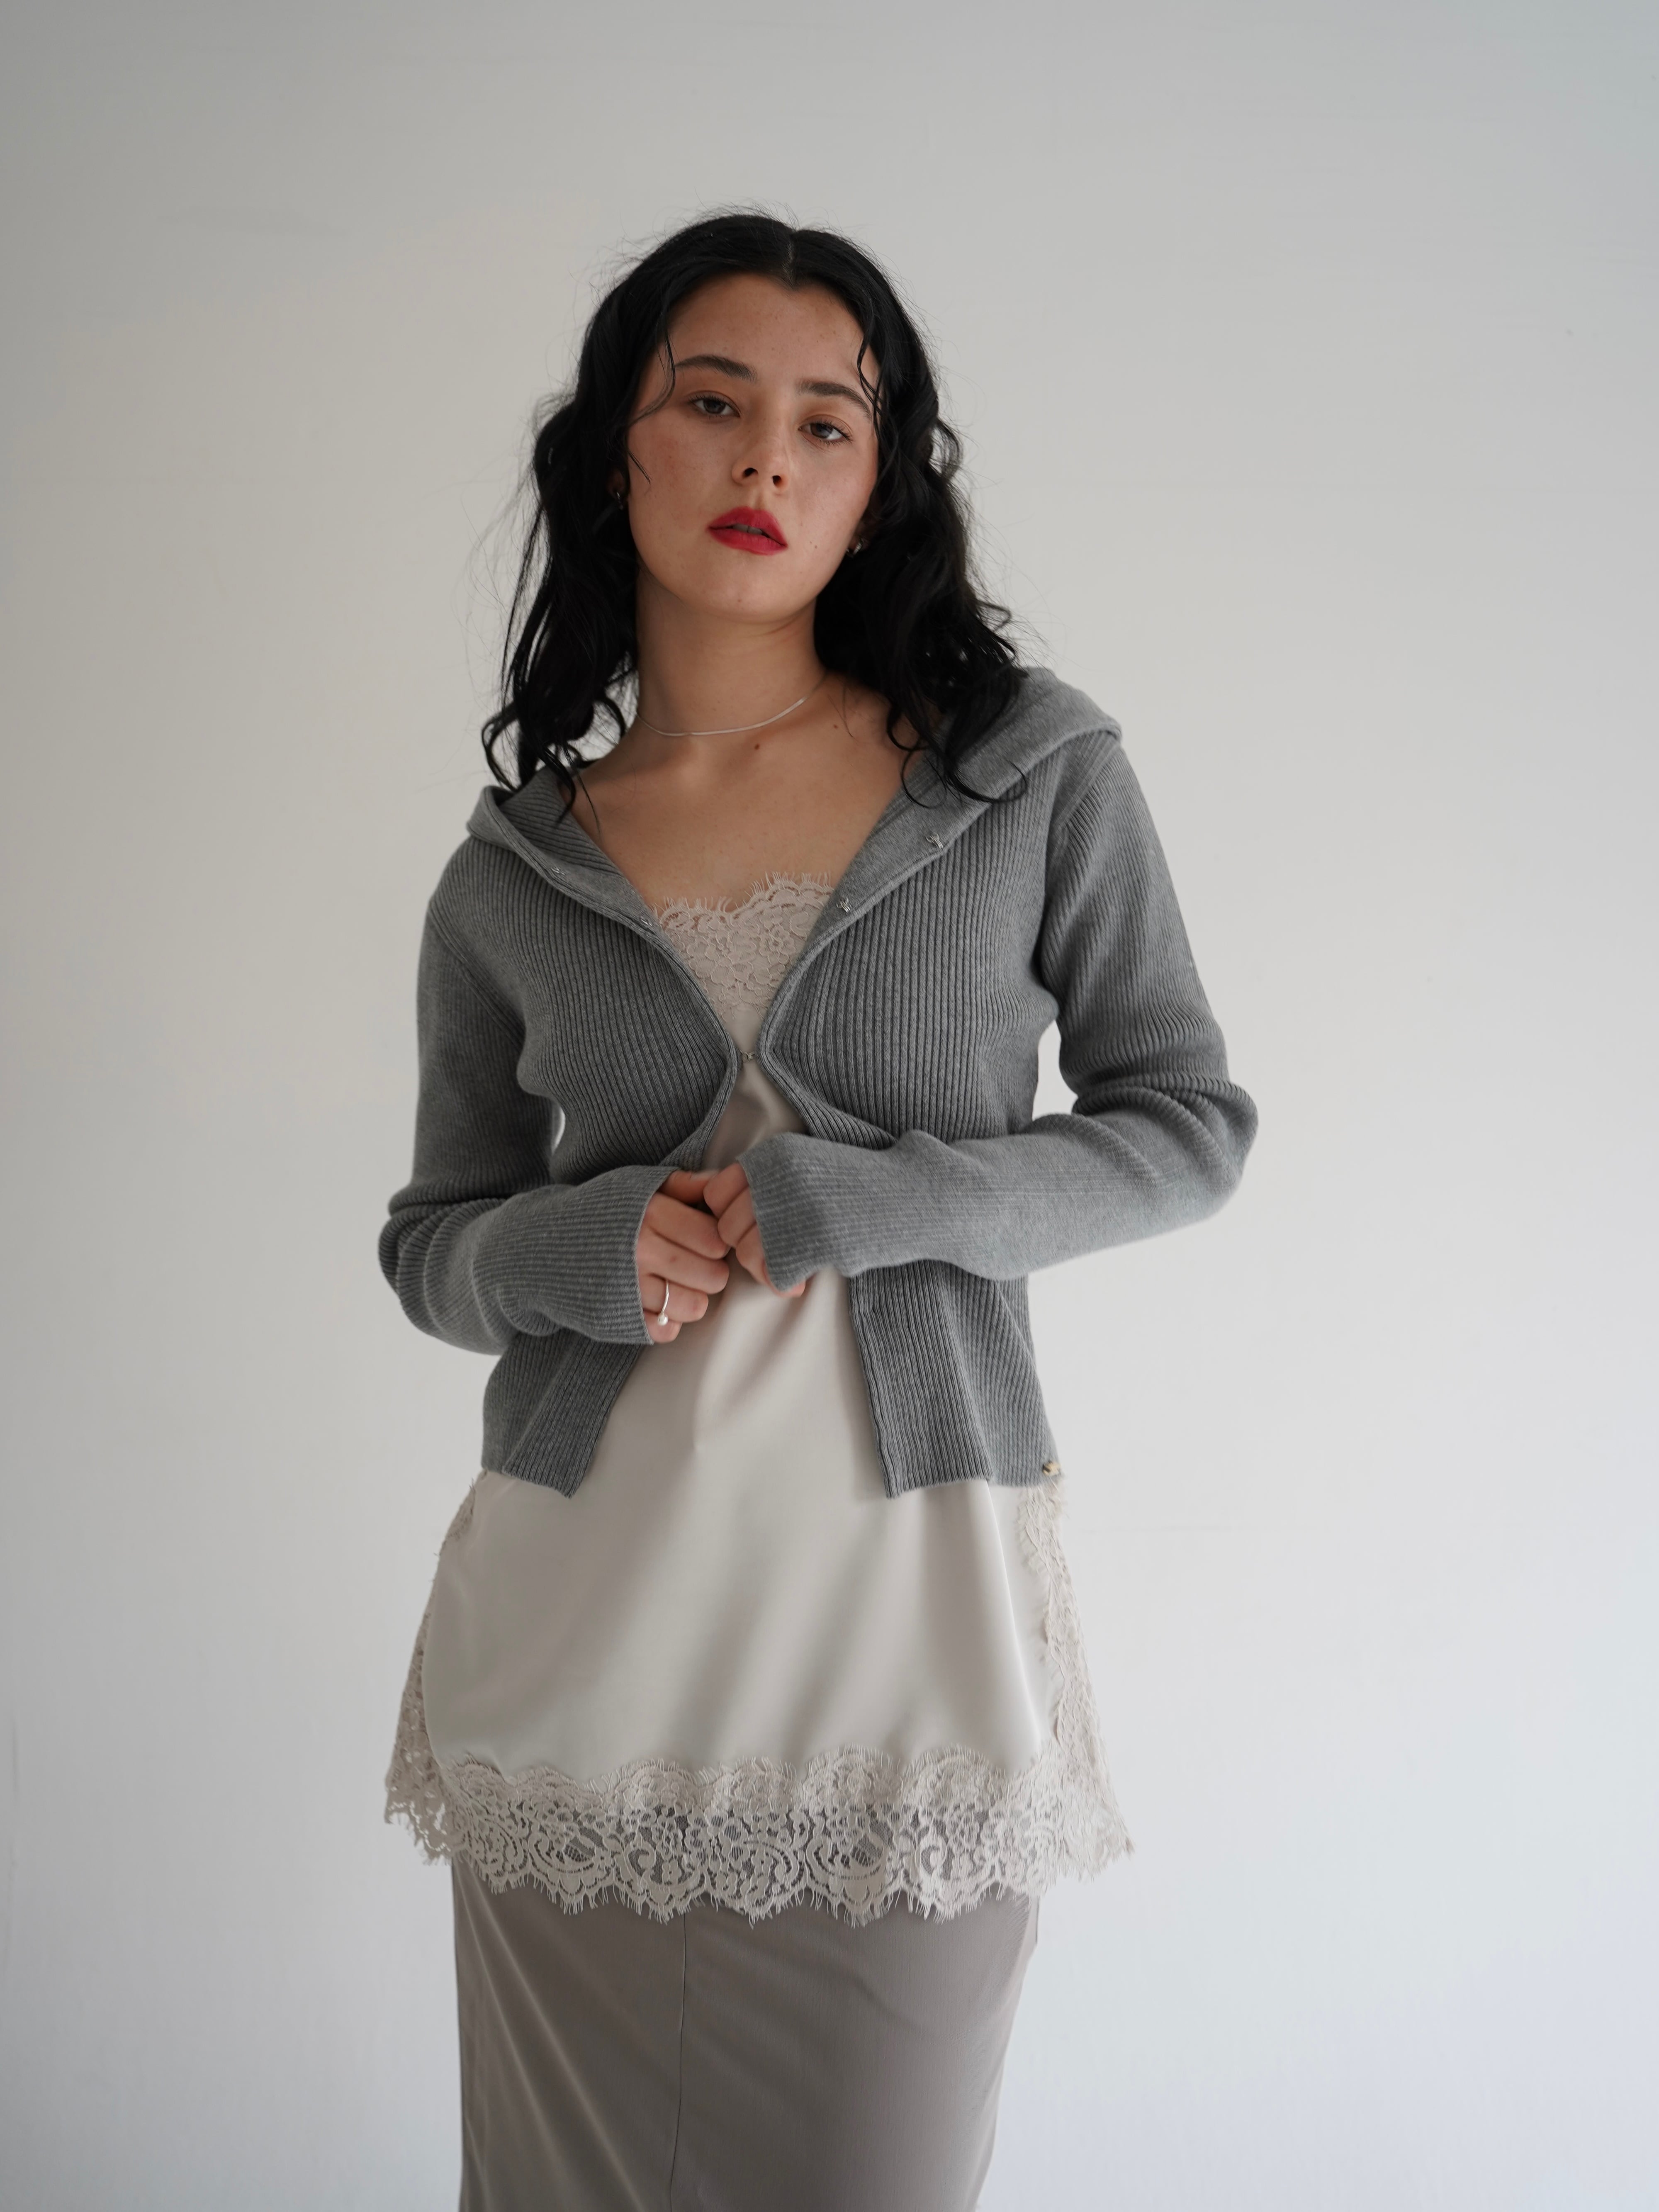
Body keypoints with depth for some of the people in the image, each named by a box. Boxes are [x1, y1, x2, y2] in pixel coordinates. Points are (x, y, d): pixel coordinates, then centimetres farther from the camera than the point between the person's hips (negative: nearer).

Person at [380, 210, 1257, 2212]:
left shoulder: (1037, 776, 0)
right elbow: (431, 1245, 12)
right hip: (588, 1614, 2)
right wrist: (586, 1246, -11)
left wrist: (856, 1202, -12)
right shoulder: (507, 881, 4)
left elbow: (1186, 1126, 2)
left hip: (909, 1598, -1)